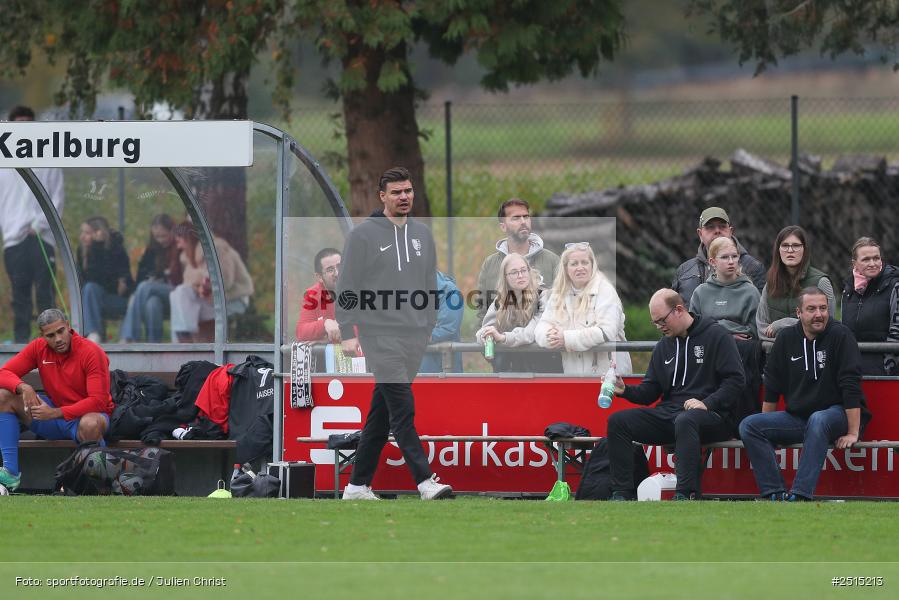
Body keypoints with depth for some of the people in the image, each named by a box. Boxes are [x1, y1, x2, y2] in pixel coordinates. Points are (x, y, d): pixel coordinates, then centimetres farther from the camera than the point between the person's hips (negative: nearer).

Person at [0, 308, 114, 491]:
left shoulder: (92, 353, -18)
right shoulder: (39, 348, -2)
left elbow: (98, 401, -24)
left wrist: (55, 413, -30)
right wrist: (23, 387, -25)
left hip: (85, 415, -6)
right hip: (54, 416, 6)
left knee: (90, 424, -43)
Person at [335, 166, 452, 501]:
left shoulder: (422, 235, 13)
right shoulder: (363, 235, -4)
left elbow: (430, 286, 19)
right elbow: (347, 288, -5)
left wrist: (431, 328, 13)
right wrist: (348, 333, -11)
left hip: (414, 336, 6)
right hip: (380, 335, -6)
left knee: (382, 412, 9)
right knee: (402, 408, -14)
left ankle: (358, 485, 15)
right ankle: (424, 480, -20)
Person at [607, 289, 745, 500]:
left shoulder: (716, 336, -1)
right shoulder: (663, 346, 19)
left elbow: (735, 380, -8)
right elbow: (650, 392, 18)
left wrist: (707, 403, -20)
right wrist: (625, 390, -2)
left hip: (711, 415, -7)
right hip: (669, 413, 7)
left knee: (685, 421, -41)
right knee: (618, 421, -10)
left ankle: (685, 494, -44)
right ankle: (622, 493, -14)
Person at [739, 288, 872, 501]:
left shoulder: (840, 335, -10)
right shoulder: (786, 339, 6)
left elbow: (851, 387, -15)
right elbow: (772, 387, 12)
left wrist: (853, 433, -21)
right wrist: (767, 429, 10)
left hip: (838, 414, -6)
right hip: (797, 416, 6)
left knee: (817, 420, -40)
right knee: (748, 426, -13)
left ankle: (801, 494, -45)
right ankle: (774, 492, -25)